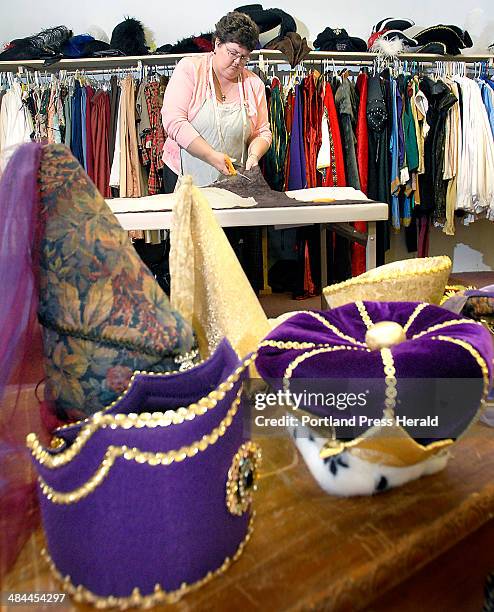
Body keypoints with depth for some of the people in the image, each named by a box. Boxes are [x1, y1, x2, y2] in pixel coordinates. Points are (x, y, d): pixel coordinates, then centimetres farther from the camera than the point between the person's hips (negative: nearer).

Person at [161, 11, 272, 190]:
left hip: (233, 181, 3)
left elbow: (262, 133, 11)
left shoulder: (254, 83, 6)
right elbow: (173, 121, -15)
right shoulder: (189, 68, -4)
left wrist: (254, 155, -13)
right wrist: (212, 156, -24)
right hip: (183, 175, -2)